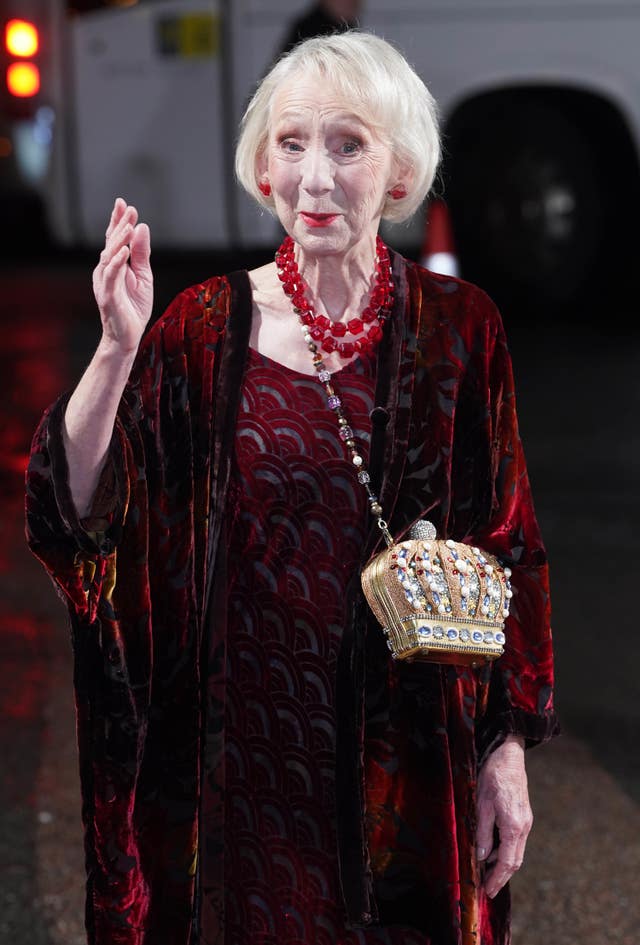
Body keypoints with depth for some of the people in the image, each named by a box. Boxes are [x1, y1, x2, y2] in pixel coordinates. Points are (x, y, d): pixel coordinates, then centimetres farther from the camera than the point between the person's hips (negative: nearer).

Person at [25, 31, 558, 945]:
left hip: (412, 755, 0)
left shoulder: (457, 327, -3)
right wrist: (119, 347, -26)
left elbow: (508, 551, 1)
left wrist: (509, 749, -1)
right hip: (246, 754, 0)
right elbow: (72, 509, -12)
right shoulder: (210, 325, -5)